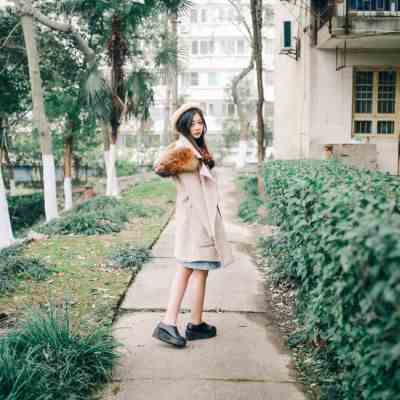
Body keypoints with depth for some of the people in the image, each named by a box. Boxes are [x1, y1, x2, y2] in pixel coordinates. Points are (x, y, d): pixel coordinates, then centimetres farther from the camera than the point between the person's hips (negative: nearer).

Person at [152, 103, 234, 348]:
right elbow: (161, 166, -29)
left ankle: (168, 323, 8)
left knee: (186, 270, 8)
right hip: (196, 216, -9)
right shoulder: (184, 149, -14)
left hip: (201, 215, 9)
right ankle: (196, 325, 14)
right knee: (200, 271, 2)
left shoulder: (197, 148, 14)